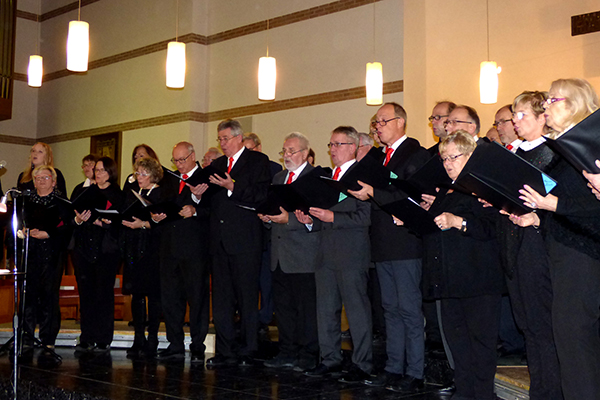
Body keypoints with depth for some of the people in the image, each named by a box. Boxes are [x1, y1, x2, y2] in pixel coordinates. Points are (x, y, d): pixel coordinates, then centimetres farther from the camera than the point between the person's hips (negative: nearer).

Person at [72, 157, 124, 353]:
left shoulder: (116, 195, 3)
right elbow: (71, 217, 12)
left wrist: (103, 223, -22)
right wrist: (78, 220, -10)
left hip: (106, 250, -4)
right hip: (84, 248, 4)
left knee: (104, 294, -4)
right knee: (85, 294, 4)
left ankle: (104, 340, 3)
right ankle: (87, 339, 10)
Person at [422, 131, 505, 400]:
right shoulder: (445, 192, 21)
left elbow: (492, 227, -19)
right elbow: (432, 227, 27)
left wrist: (458, 221, -27)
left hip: (477, 277, -9)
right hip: (449, 277, 9)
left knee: (480, 337, -2)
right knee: (454, 334, 12)